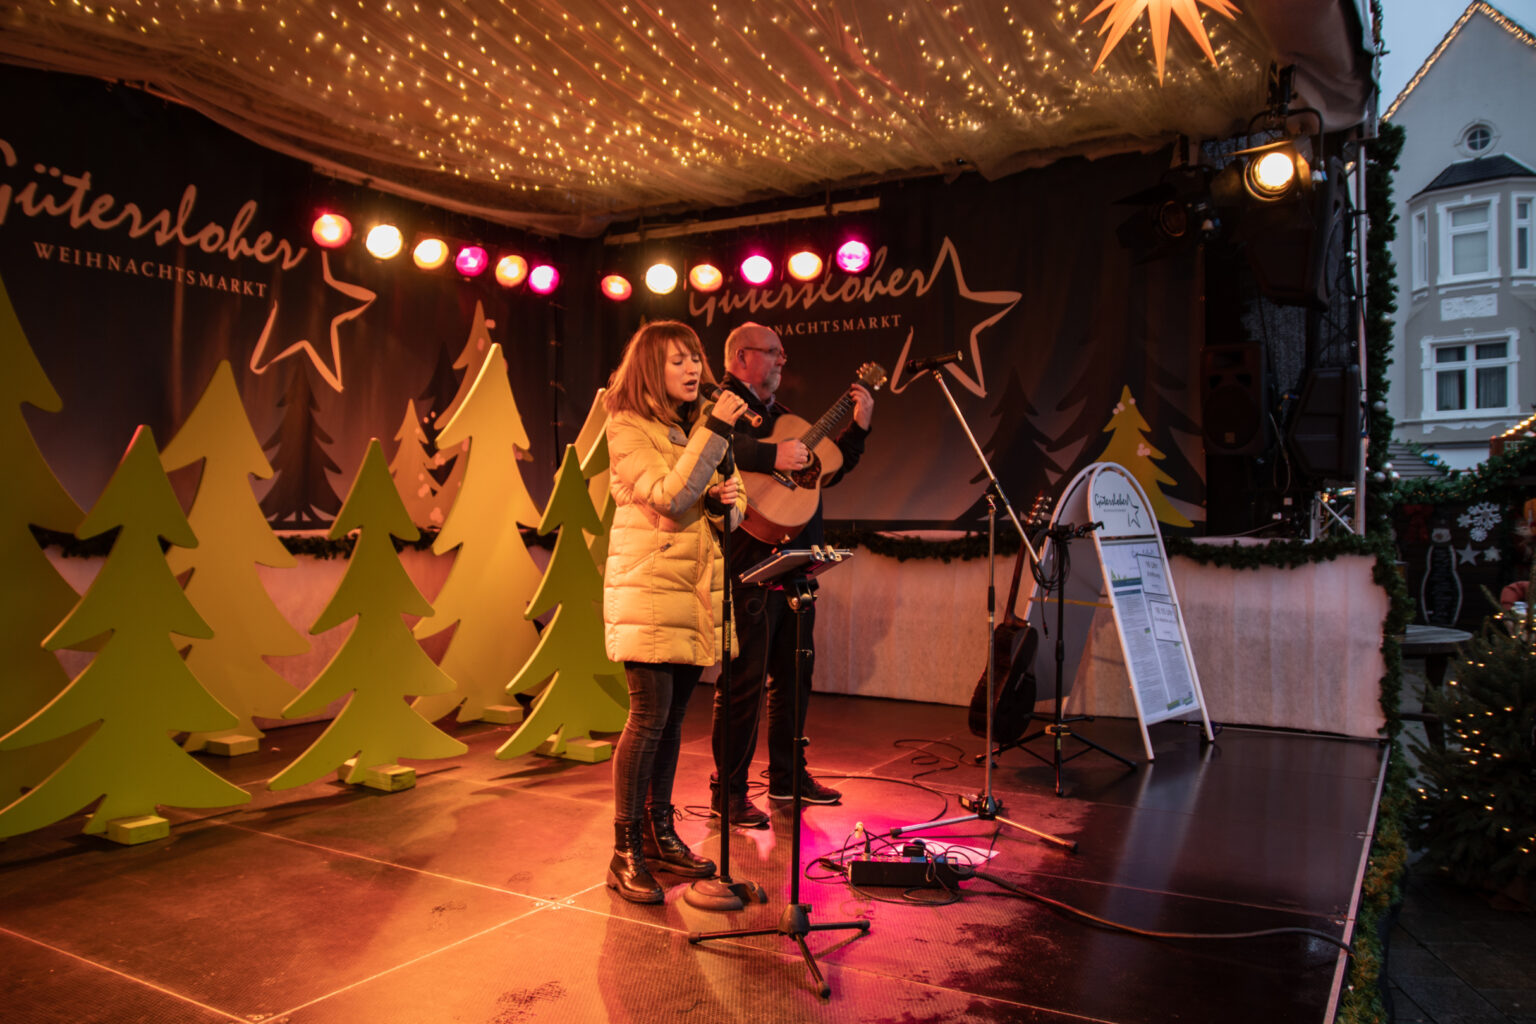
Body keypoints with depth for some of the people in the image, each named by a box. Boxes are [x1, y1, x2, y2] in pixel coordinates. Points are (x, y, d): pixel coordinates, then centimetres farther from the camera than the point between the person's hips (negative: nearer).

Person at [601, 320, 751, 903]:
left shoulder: (705, 422, 14)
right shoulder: (628, 429, -6)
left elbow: (731, 511, 16)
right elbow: (669, 496, -20)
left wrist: (726, 504, -8)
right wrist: (715, 431, -21)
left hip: (698, 591, 6)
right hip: (648, 588, -6)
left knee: (673, 718, 12)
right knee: (649, 717, -9)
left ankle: (659, 834, 24)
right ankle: (625, 855, 2)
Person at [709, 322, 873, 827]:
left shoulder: (780, 416, 24)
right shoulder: (722, 403, -4)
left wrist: (858, 426, 20)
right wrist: (772, 456, -29)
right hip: (750, 560, -9)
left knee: (795, 672, 15)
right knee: (745, 679, -6)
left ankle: (788, 776, 28)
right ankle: (728, 791, 5)